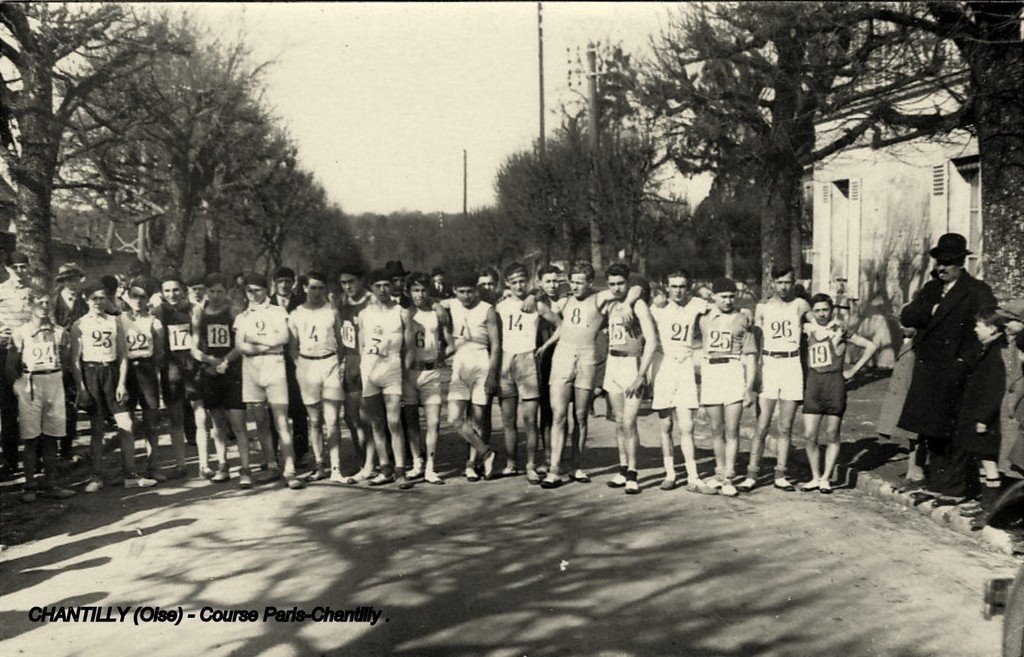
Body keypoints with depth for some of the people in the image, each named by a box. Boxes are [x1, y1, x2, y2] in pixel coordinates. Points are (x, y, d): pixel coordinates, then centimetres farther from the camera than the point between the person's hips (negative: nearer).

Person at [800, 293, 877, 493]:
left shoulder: (840, 330, 0)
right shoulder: (807, 330, 7)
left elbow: (871, 346, 3)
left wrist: (853, 370, 0)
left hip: (835, 383, -2)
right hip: (813, 384, 2)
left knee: (832, 436, 4)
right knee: (809, 436, -1)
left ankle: (826, 479, 13)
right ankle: (815, 477, 13)